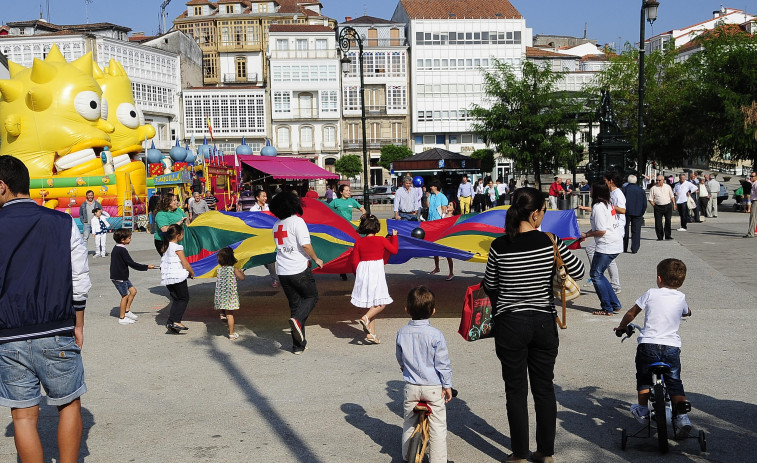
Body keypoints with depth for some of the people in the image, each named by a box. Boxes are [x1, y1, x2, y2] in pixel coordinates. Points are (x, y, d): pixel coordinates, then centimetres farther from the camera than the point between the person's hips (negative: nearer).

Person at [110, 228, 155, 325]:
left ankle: (127, 311, 19)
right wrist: (146, 267, -14)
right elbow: (131, 263, -20)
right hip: (119, 277, -10)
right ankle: (122, 318, 4)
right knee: (125, 295, -3)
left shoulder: (116, 248, 11)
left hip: (122, 276, 10)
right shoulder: (122, 250, -19)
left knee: (133, 291, 13)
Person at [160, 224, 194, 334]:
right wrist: (192, 273, 5)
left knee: (176, 299, 12)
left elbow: (163, 265, 18)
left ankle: (170, 322, 4)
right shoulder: (177, 247, -11)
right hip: (178, 277, -7)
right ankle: (176, 321, -10)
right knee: (184, 299, 1)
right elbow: (185, 264, -11)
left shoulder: (165, 247, 13)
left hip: (167, 278, 7)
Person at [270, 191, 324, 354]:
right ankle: (297, 319, -13)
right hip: (299, 270, -6)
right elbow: (305, 245, -19)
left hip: (282, 272, 6)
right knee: (312, 296, 15)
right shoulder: (297, 221, -11)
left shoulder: (276, 224, 12)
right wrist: (316, 259, -2)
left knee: (295, 303, 13)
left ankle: (298, 345, 12)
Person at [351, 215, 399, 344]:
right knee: (381, 303, 5)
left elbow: (354, 261, 4)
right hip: (376, 271, -4)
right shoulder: (381, 240, -3)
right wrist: (394, 236, 23)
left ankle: (371, 335, 8)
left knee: (371, 303, 10)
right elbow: (394, 250, 9)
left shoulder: (359, 242, 5)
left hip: (362, 272, 5)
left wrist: (358, 275, 18)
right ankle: (366, 318, -21)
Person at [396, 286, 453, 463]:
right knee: (437, 425, 7)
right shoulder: (436, 335, -15)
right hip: (434, 387, -3)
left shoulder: (402, 333, -4)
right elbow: (442, 363, -11)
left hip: (411, 386, 4)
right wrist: (447, 385, 0)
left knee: (409, 422, 18)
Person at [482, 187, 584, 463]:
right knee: (544, 388, 13)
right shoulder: (550, 241, -10)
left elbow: (489, 286, 2)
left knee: (516, 391, 8)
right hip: (543, 323, 1)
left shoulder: (500, 246, -10)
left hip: (510, 324, -1)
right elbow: (578, 272, 1)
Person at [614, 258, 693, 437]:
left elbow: (631, 313, 9)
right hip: (672, 346, 2)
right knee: (675, 383, 11)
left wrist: (621, 326, 26)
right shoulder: (681, 298, 7)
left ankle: (643, 410, 26)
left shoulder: (651, 294, 0)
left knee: (644, 377, 21)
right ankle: (682, 416, -1)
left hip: (648, 344, -2)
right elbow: (688, 313, 30)